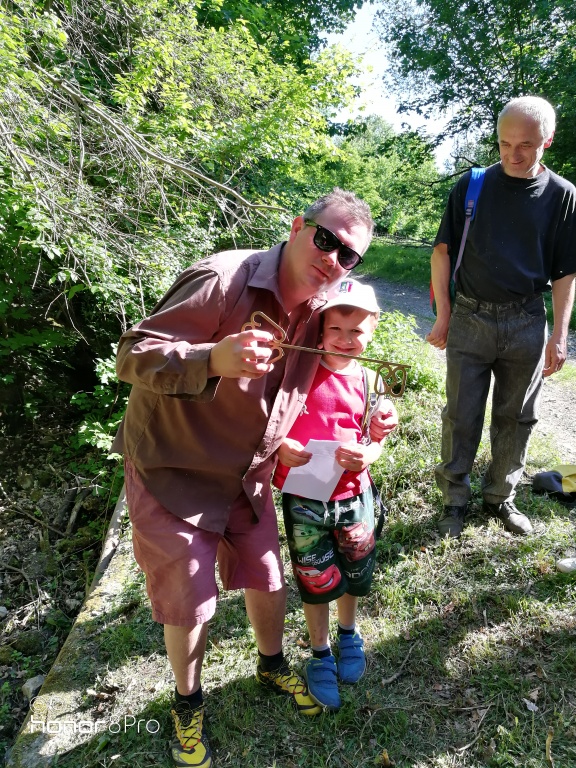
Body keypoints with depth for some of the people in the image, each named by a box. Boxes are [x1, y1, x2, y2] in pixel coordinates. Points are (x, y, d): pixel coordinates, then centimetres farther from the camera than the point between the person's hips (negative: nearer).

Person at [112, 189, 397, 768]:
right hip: (173, 472, -5)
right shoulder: (223, 280, -27)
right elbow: (132, 355, -28)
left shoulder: (319, 311, -4)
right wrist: (214, 358, -47)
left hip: (246, 477, 6)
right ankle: (187, 702, 38)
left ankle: (272, 666, 49)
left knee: (269, 584, 16)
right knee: (190, 605, 7)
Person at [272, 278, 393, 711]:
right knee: (316, 580, 12)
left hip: (353, 494, 3)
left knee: (355, 573, 19)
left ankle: (349, 635, 50)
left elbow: (375, 441, 2)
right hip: (303, 497, -2)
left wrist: (365, 457, -20)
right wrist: (278, 447, -26)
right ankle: (320, 654, 38)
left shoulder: (367, 382, -3)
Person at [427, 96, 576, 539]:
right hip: (471, 319, -1)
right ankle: (455, 499, 19)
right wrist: (443, 317, -2)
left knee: (517, 417, 11)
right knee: (462, 416, 3)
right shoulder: (472, 186, -1)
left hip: (527, 324, 2)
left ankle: (501, 497, 29)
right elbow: (443, 252, 3)